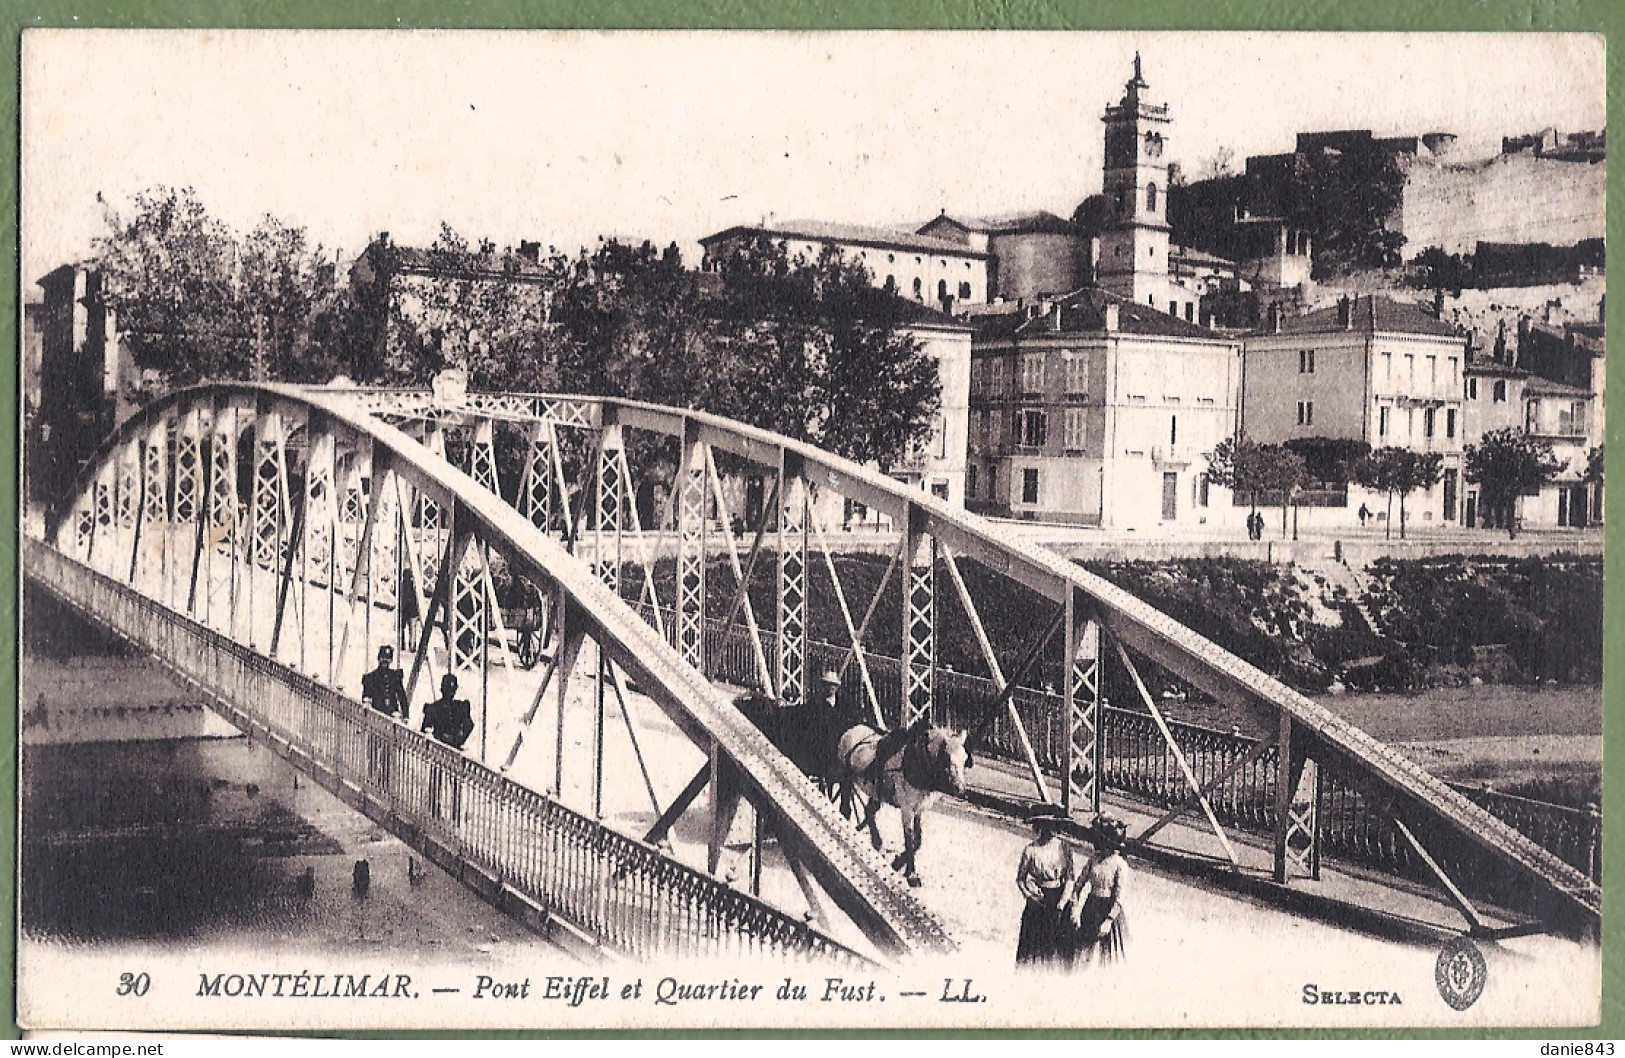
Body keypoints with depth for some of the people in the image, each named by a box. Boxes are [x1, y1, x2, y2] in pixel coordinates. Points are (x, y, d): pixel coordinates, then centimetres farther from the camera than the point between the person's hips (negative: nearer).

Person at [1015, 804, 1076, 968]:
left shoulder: (1064, 848, -2)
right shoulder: (1031, 850, -6)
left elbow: (1070, 879, -2)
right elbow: (1020, 879, 2)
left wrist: (1060, 906, -11)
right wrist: (1031, 896, -12)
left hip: (1060, 899, 2)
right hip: (1039, 900, -2)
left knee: (1060, 947, 3)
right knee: (1034, 948, -1)